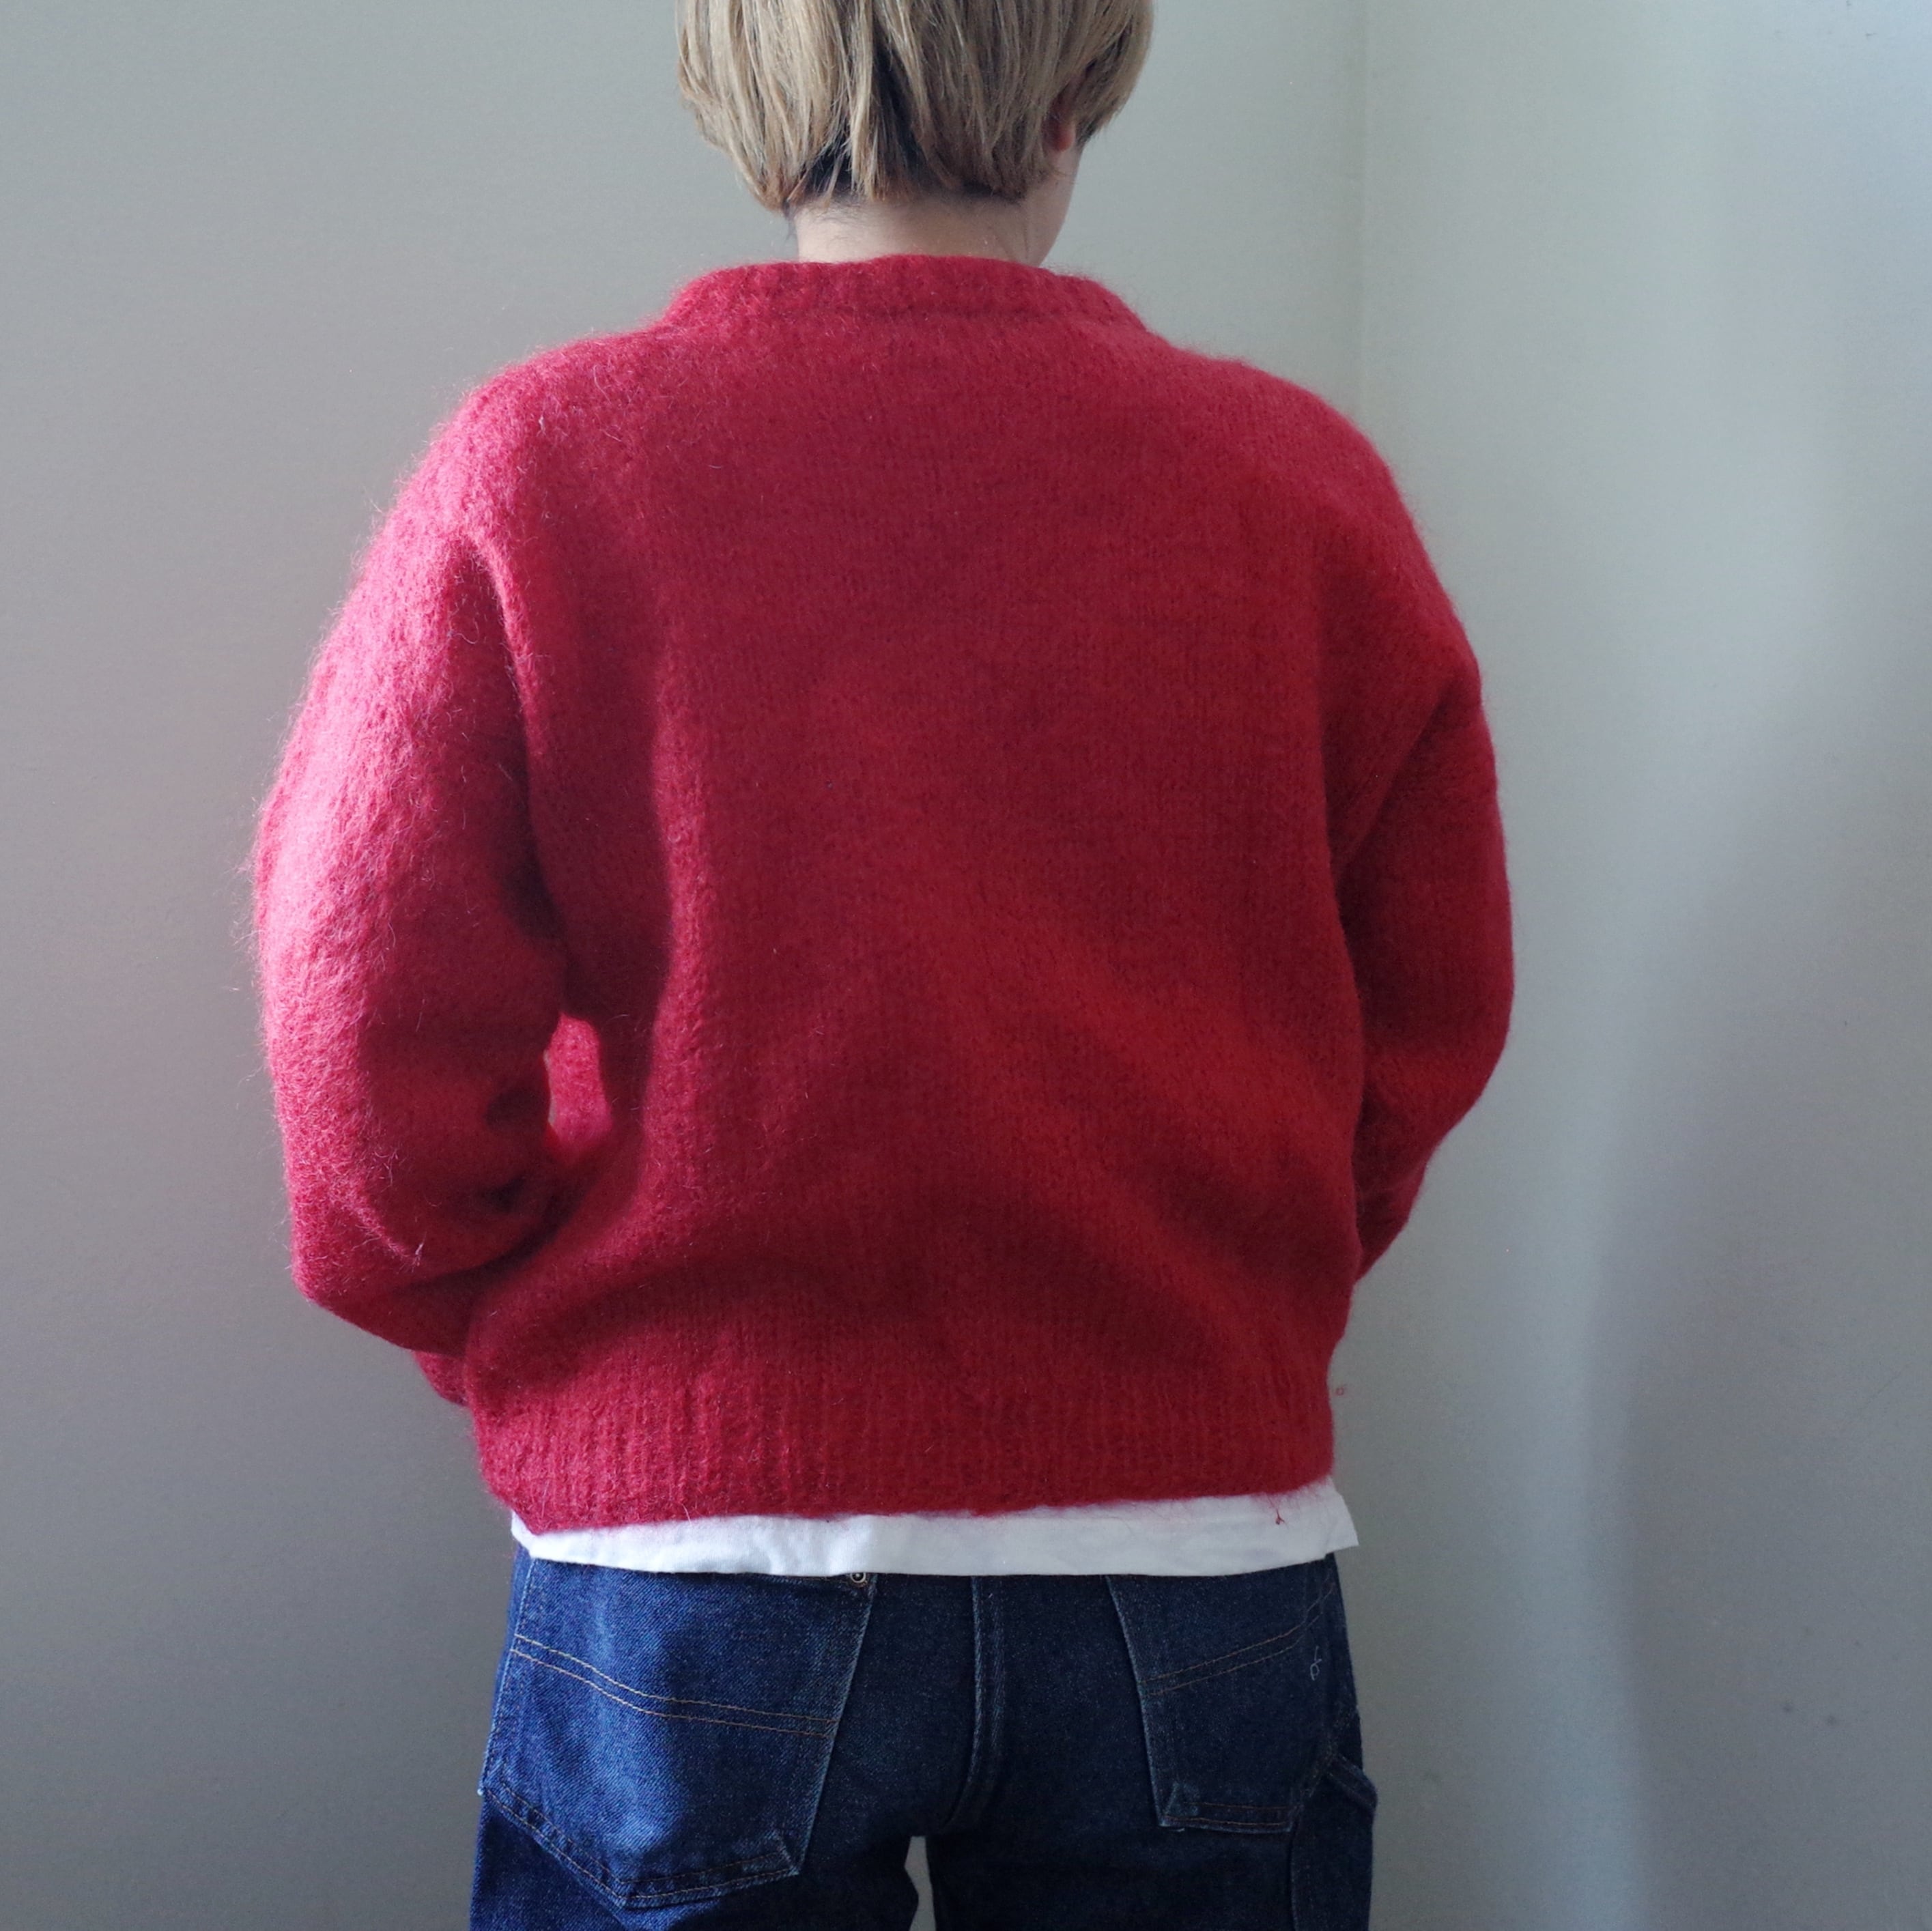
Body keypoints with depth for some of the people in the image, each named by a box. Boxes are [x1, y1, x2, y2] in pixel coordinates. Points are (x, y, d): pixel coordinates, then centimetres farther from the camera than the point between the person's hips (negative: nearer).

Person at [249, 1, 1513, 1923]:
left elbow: (371, 1018, -8)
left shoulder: (533, 464, -6)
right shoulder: (1301, 481, -2)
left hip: (694, 1564, -1)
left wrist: (535, 1350, 9)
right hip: (1198, 1557, 2)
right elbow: (1427, 1025, 2)